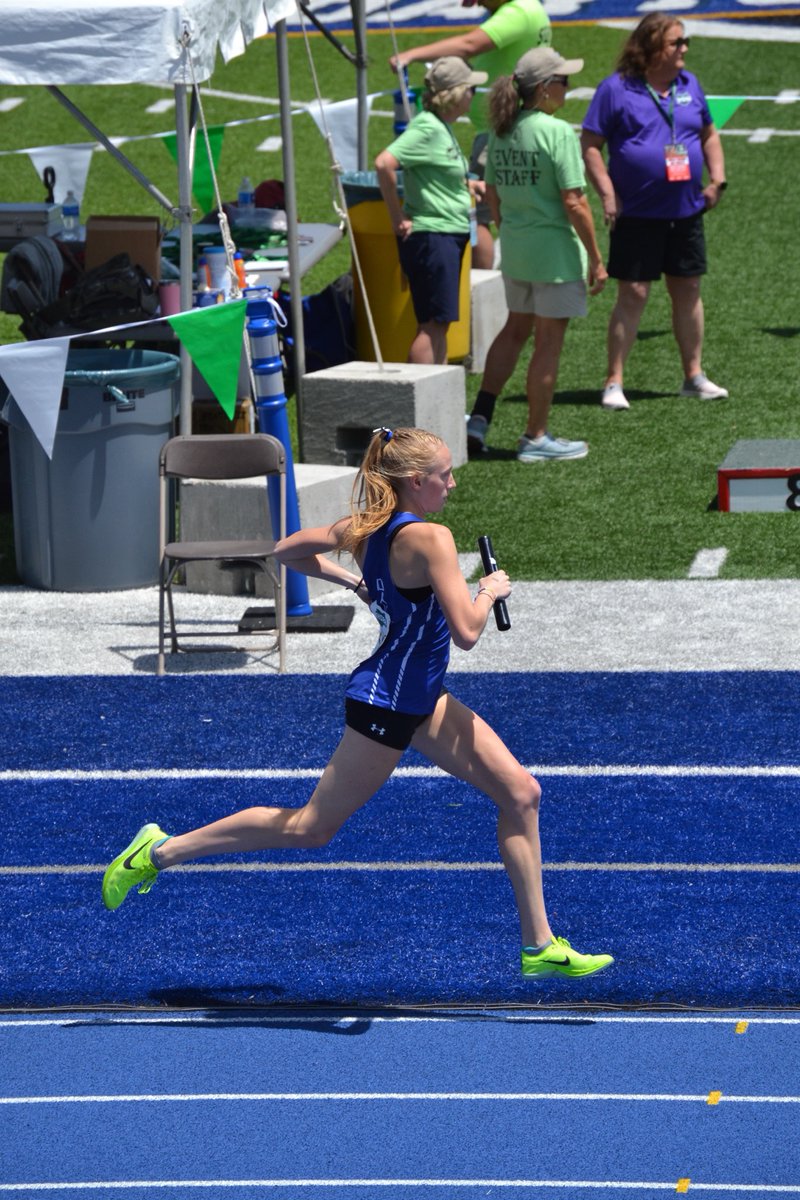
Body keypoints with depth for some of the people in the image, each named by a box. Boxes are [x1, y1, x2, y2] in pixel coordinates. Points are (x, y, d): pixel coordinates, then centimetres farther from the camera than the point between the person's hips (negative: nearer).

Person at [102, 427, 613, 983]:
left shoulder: (366, 527, 2)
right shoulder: (429, 538, -24)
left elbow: (288, 550, 13)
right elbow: (466, 632, -28)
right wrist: (489, 591, -9)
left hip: (421, 700, 10)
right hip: (386, 705, -10)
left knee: (521, 792, 5)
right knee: (311, 827, 2)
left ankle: (541, 946, 10)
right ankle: (163, 849, 13)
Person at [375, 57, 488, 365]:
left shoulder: (442, 127, 13)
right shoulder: (426, 128, -17)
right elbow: (384, 163, -27)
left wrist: (468, 185, 16)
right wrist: (398, 218, -21)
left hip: (449, 236, 10)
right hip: (431, 237, -10)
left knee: (440, 322, 13)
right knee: (432, 323, -8)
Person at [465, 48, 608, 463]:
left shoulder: (501, 131, 3)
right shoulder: (557, 133, -18)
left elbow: (492, 194, 12)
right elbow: (573, 203, -18)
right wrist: (596, 257, -11)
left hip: (514, 247, 7)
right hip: (555, 249, -7)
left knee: (515, 330, 22)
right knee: (549, 340, 4)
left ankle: (479, 417, 16)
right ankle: (535, 438, 11)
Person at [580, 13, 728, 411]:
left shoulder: (688, 84, 10)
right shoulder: (616, 90, -6)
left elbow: (709, 134, 22)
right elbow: (589, 144, -6)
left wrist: (717, 179, 10)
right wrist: (607, 193, -13)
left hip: (686, 212, 5)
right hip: (637, 214, -5)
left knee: (687, 290, 10)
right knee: (633, 294, -5)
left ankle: (694, 375, 21)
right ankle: (613, 382, 2)